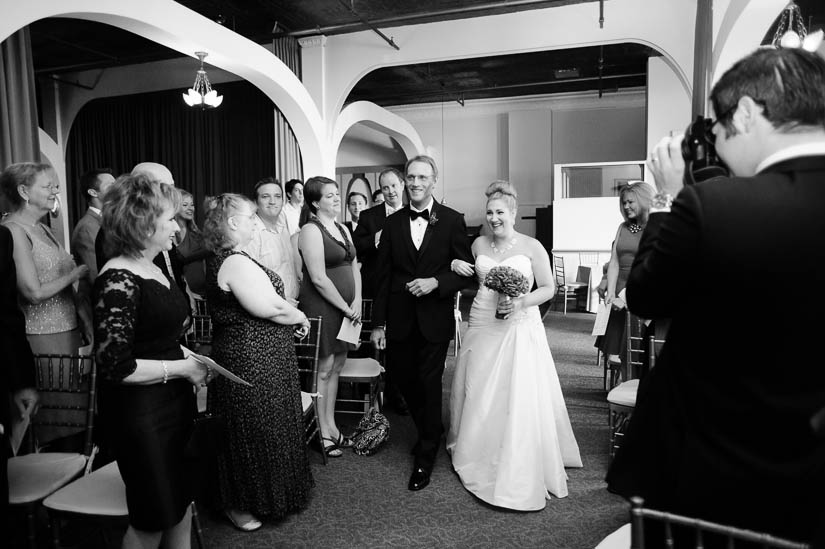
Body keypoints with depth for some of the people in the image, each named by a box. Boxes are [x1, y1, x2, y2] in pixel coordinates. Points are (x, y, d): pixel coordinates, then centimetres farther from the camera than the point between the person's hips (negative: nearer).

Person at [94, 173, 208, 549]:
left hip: (174, 405, 8)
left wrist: (189, 358, 4)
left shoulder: (154, 269, 6)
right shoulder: (118, 281, -22)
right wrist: (182, 368, -17)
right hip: (139, 414, -8)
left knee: (182, 501, 21)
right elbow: (114, 366, -24)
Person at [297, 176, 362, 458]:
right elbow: (318, 278, -18)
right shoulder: (311, 231, -12)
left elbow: (354, 266, 13)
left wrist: (357, 301, -1)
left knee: (337, 365, 13)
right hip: (322, 306, -7)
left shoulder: (343, 229, 13)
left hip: (347, 306, 8)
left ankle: (331, 426, 26)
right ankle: (323, 433, 16)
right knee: (323, 368, 2)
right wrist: (346, 308, -13)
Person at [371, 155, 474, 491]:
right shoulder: (392, 223, 4)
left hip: (435, 320, -3)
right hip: (400, 321, 3)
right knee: (405, 381, 13)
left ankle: (425, 458, 22)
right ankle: (430, 433, 41)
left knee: (429, 385, 3)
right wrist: (378, 323, 2)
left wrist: (436, 282, -19)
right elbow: (383, 276, 4)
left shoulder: (452, 220, -3)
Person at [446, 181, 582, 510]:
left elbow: (549, 288, -1)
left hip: (520, 328, -4)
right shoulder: (478, 244, 8)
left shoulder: (532, 247, -3)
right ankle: (477, 458, 29)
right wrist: (456, 265, 4)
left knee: (520, 399, -5)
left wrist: (522, 302, -17)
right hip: (482, 327, 4)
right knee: (478, 394, 9)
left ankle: (519, 474, 10)